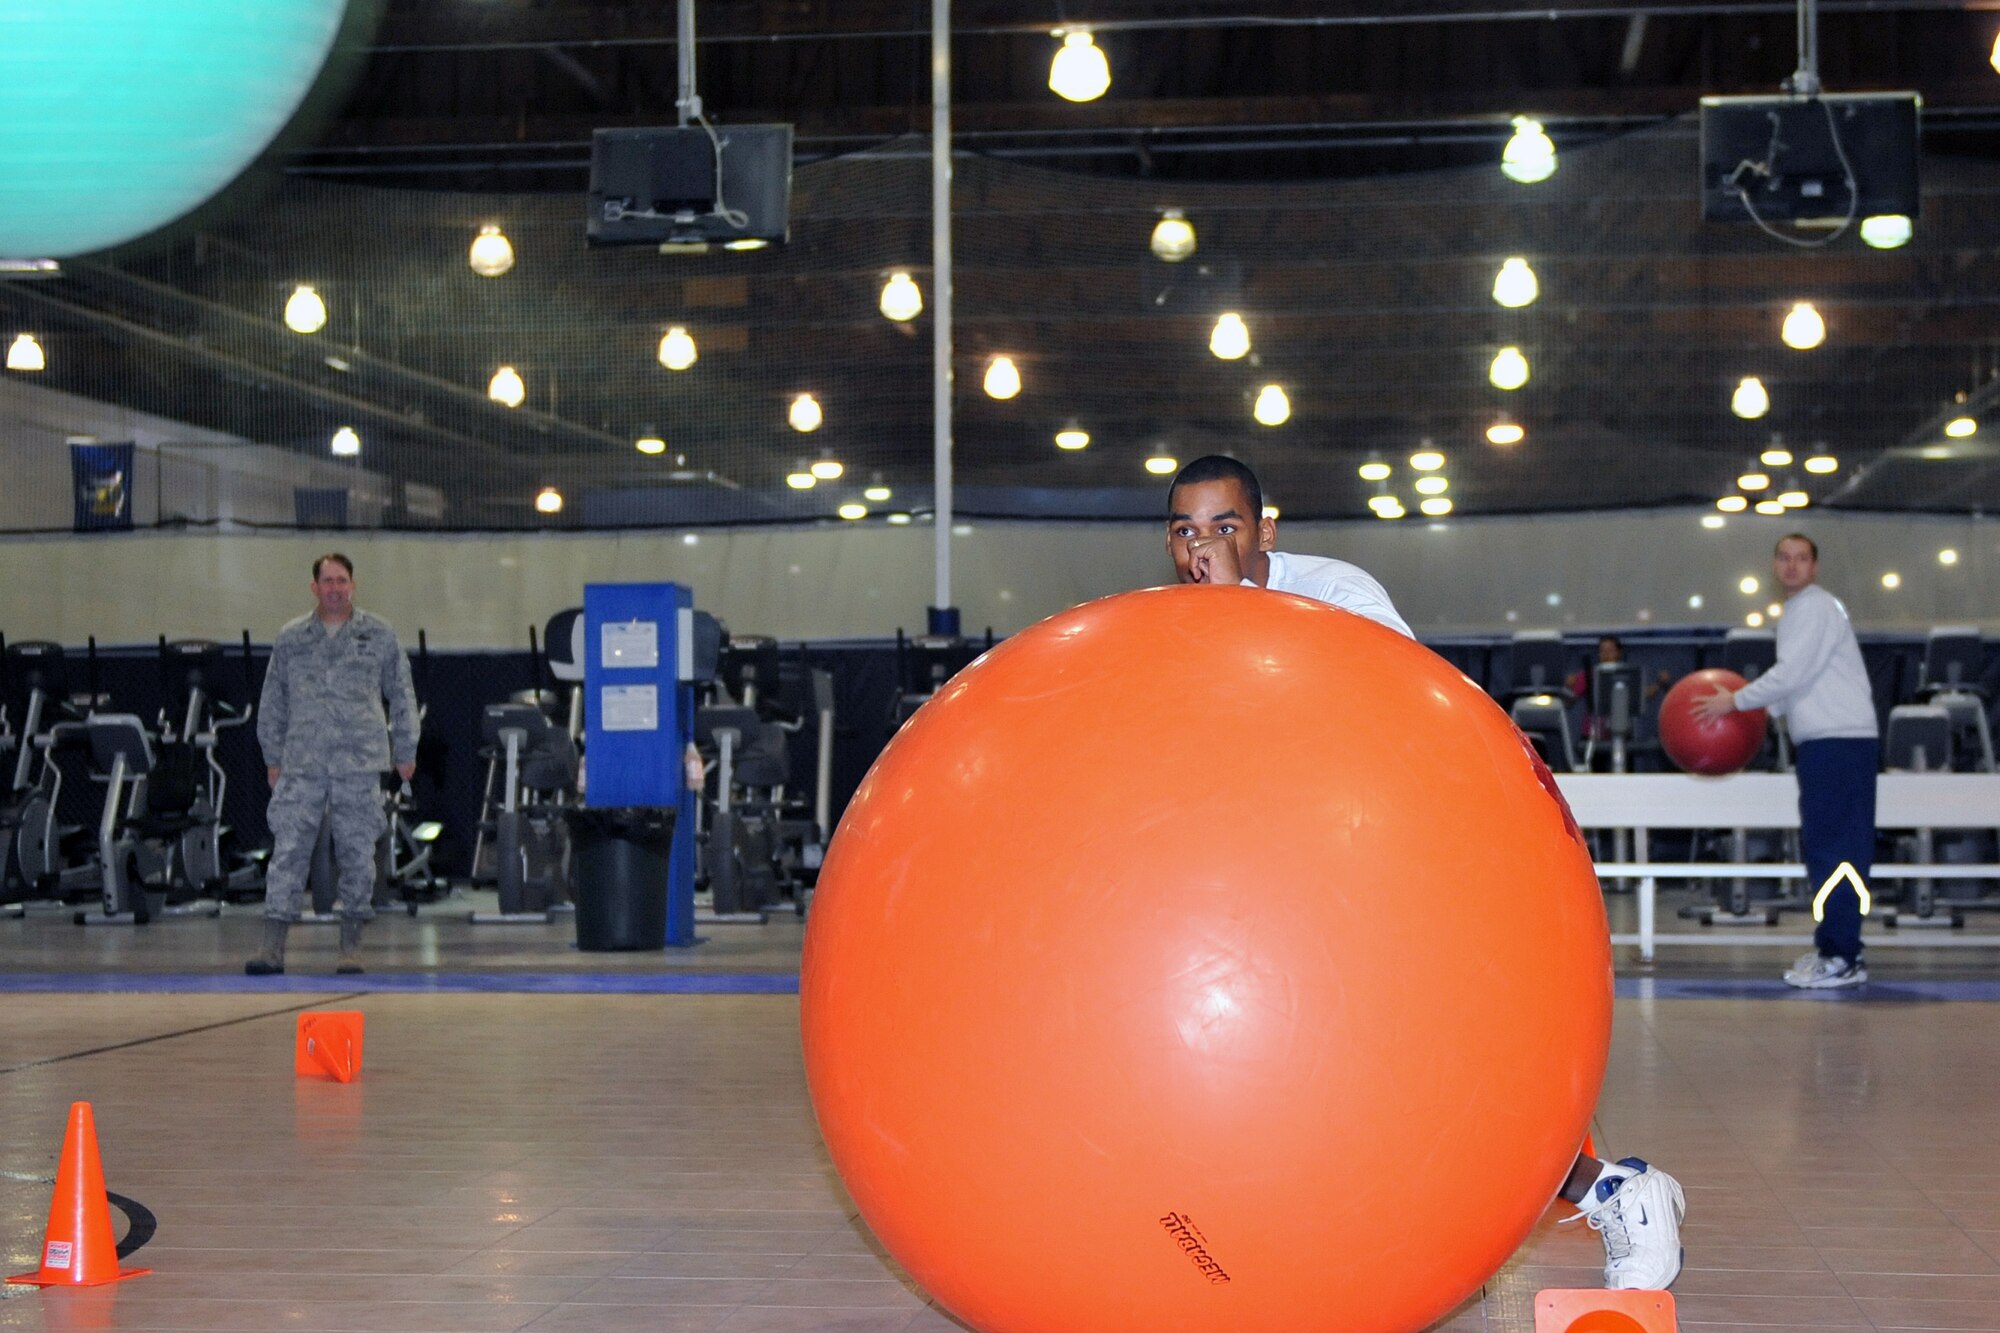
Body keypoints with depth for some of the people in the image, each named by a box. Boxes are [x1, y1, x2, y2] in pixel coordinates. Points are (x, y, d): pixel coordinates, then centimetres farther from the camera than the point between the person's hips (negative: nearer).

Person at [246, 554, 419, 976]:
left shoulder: (378, 635, 7)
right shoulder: (291, 638, 10)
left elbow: (402, 696, 12)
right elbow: (272, 703, 15)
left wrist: (405, 751, 11)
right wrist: (272, 758, 13)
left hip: (360, 765, 0)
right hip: (302, 764, 1)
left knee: (357, 854, 2)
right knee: (288, 851, -6)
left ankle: (351, 947, 12)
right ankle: (273, 948, -7)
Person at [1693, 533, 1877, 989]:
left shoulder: (1815, 608, -9)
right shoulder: (1798, 611, 21)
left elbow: (1791, 675, -16)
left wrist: (1735, 702, -7)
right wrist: (1754, 711, 18)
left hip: (1839, 741, -10)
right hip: (1823, 741, 10)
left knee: (1835, 848, -10)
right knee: (1821, 846, 12)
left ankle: (1842, 959, -10)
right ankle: (1832, 947, 18)